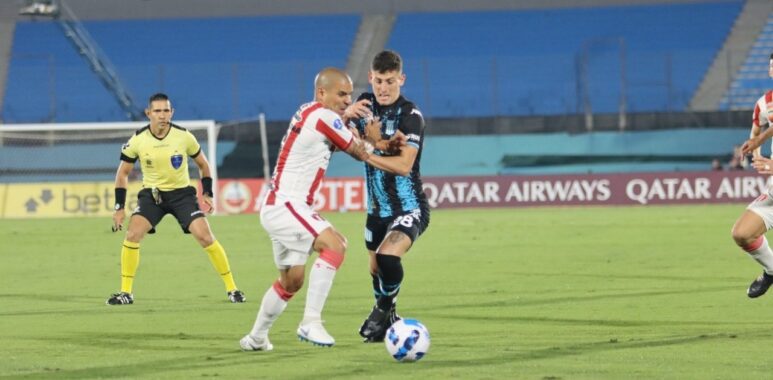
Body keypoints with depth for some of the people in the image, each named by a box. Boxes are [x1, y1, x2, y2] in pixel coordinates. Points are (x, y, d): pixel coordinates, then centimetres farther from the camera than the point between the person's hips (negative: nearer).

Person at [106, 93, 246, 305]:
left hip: (181, 193, -1)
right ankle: (126, 293, -7)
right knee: (132, 235, -19)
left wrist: (207, 194, 0)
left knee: (204, 236, -15)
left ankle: (231, 288, -2)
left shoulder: (184, 136, -12)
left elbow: (202, 164, 7)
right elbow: (123, 172, 2)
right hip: (152, 194, 1)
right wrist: (119, 207, -2)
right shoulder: (138, 140, -11)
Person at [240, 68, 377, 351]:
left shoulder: (309, 113, 14)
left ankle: (256, 338, 33)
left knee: (291, 280, 20)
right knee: (334, 245, -26)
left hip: (278, 208, 11)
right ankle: (310, 322, -29)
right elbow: (361, 153, -6)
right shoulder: (323, 116, -14)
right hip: (285, 207, -11)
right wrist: (371, 145, 15)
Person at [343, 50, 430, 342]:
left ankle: (384, 308, 0)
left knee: (388, 256, -28)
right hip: (377, 208, 7)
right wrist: (345, 114, -17)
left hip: (408, 208, -7)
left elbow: (403, 165, -26)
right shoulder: (365, 104, 1)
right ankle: (386, 323, 42)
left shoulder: (410, 115, -18)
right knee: (375, 269, 17)